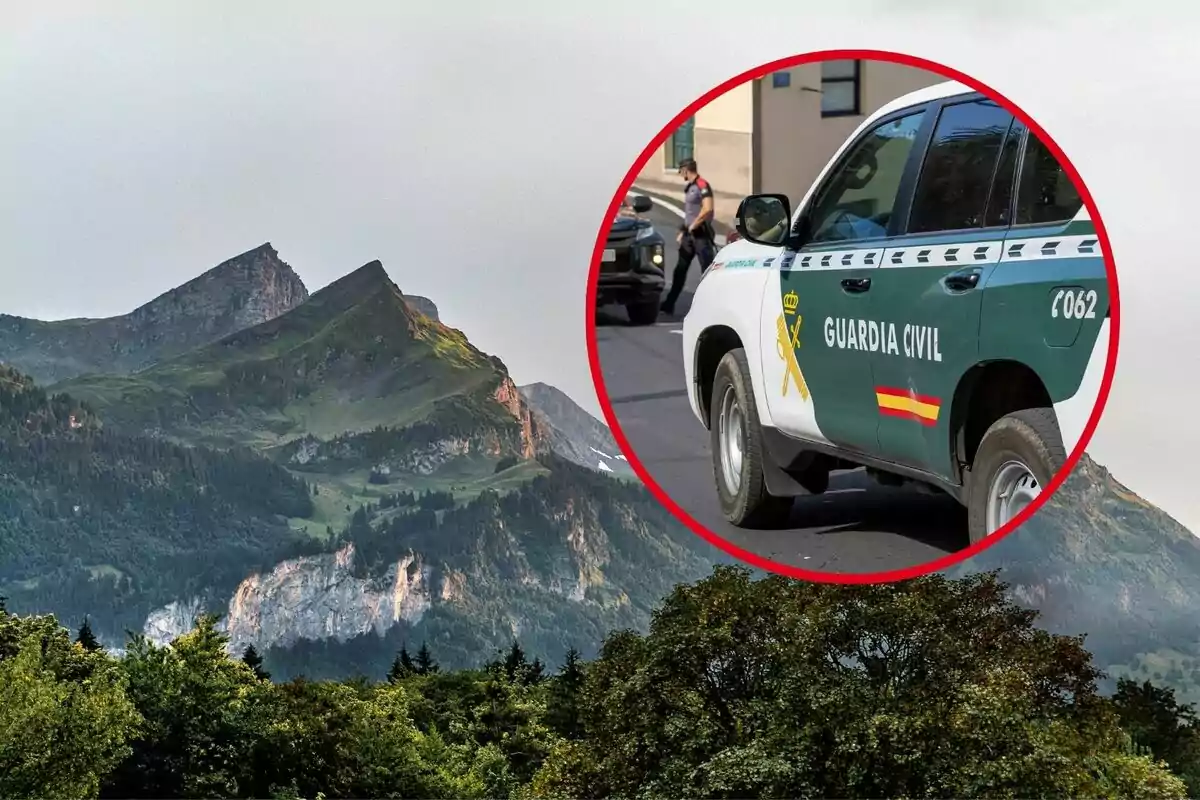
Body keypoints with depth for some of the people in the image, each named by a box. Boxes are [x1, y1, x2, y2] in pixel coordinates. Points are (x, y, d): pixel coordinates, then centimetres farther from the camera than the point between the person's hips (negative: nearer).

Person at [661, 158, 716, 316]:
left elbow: (707, 209, -25)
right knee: (680, 269, 12)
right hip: (689, 234, 10)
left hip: (701, 234, -10)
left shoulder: (702, 186, -14)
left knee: (708, 269, -5)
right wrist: (683, 231, 19)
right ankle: (669, 303, 17)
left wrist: (693, 226, -17)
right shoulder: (689, 187, 15)